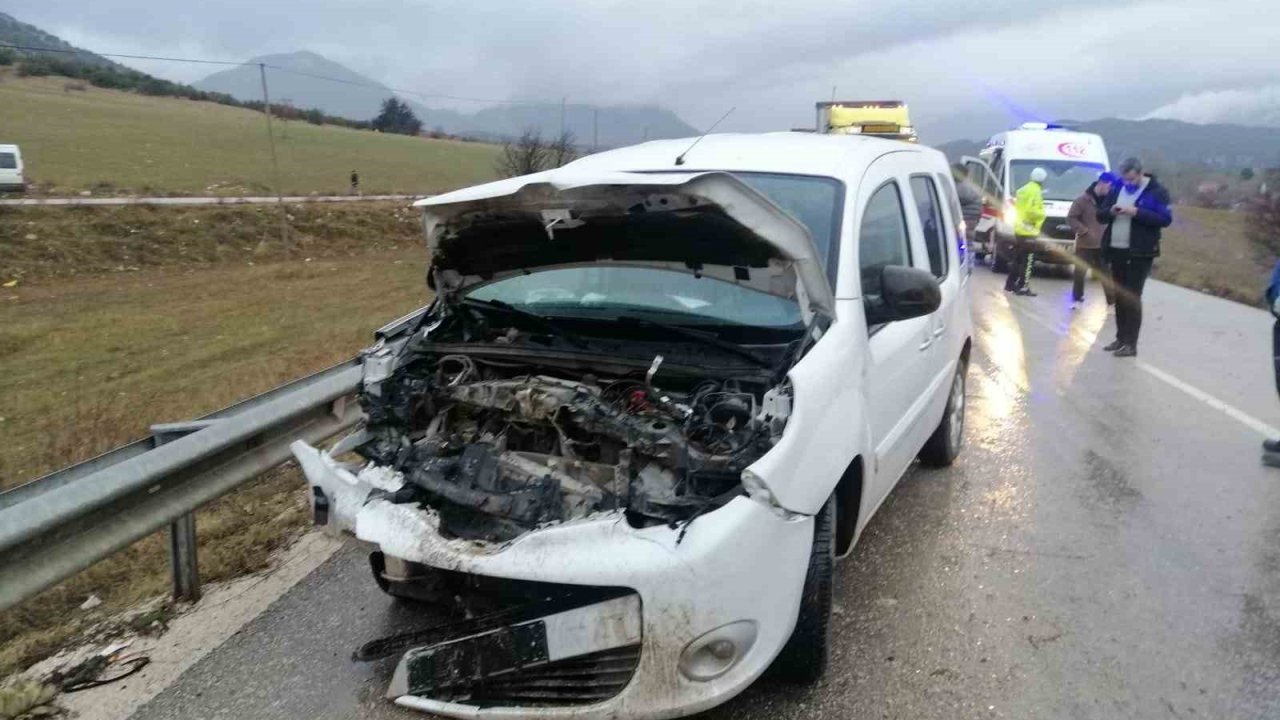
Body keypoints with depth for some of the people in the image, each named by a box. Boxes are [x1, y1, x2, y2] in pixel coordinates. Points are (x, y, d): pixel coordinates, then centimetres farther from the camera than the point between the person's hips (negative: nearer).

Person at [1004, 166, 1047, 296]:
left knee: (1018, 259, 16)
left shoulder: (1023, 190, 14)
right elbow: (1034, 212, -22)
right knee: (1028, 261, -6)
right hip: (1029, 231, -9)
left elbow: (1017, 207, 20)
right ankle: (1023, 287, -6)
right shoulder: (1036, 192, -14)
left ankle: (1010, 284, 20)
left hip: (1019, 230, 9)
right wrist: (1042, 213, -5)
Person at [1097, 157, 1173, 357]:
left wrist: (1137, 212, -22)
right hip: (1116, 250, 6)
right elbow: (1100, 215, 13)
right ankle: (1121, 338, 19)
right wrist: (1110, 211, -9)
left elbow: (1165, 219, -13)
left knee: (1132, 297, -7)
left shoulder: (1157, 191, -5)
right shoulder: (1118, 188, 12)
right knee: (1119, 296, 11)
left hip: (1140, 253, -6)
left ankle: (1131, 344, -5)